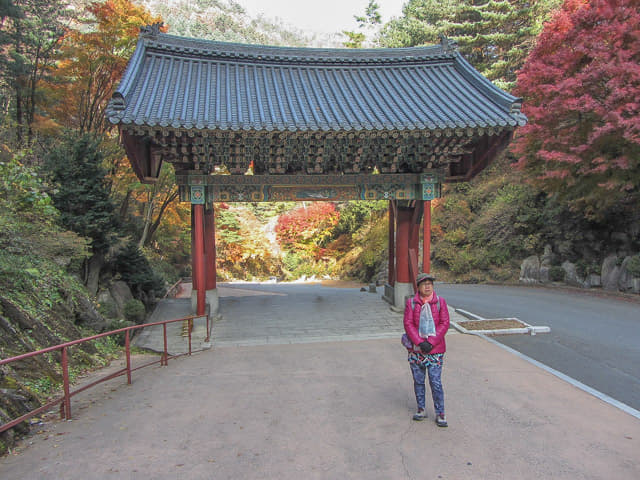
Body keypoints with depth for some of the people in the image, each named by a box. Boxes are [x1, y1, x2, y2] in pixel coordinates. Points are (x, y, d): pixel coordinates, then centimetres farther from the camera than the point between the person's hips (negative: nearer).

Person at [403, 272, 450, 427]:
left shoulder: (440, 302, 0)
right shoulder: (411, 303, 0)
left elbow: (444, 323, -5)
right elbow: (408, 323, -4)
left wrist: (431, 342, -12)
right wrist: (419, 342, -14)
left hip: (435, 349, -1)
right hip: (415, 349, 2)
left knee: (436, 382, -1)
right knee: (418, 381, 12)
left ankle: (440, 414, 13)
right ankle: (421, 410, 27)